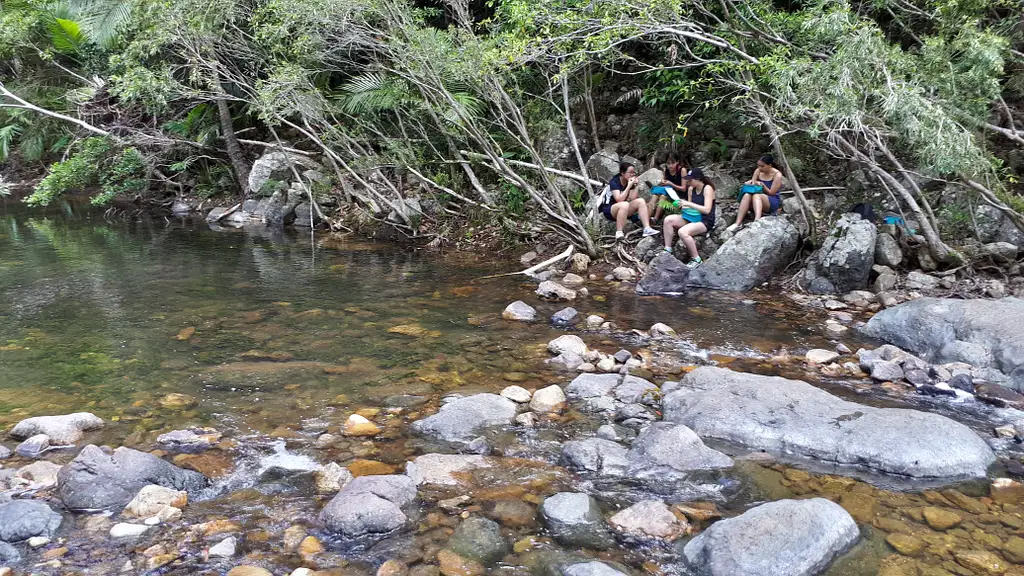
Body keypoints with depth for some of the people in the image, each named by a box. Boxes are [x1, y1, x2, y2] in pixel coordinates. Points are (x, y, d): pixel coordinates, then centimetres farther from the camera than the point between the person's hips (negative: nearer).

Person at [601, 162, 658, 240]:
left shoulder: (630, 182, 3)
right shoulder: (614, 182, -17)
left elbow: (632, 199, -8)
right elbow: (619, 199, -29)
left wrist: (637, 186, -16)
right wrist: (629, 186, -28)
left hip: (623, 209, 7)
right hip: (609, 210, -7)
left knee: (641, 201, -13)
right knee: (624, 204, -37)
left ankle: (647, 229, -22)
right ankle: (619, 233, -37)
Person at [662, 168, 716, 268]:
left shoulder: (707, 189, -15)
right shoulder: (691, 189, 5)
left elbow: (707, 210, -25)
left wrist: (689, 204, -25)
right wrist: (682, 205, -8)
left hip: (705, 221, -8)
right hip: (692, 217, 8)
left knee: (682, 232, -33)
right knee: (668, 220, -9)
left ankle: (696, 259, -18)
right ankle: (667, 250, -6)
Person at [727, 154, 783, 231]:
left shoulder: (777, 175, -9)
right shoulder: (758, 171, 5)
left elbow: (771, 193, -9)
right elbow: (752, 184, 9)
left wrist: (762, 185, -22)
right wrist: (751, 183, -13)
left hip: (772, 203, -4)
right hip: (757, 201, 4)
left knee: (756, 195, -37)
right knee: (747, 195, -31)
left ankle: (757, 221, -63)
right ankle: (738, 223, -45)